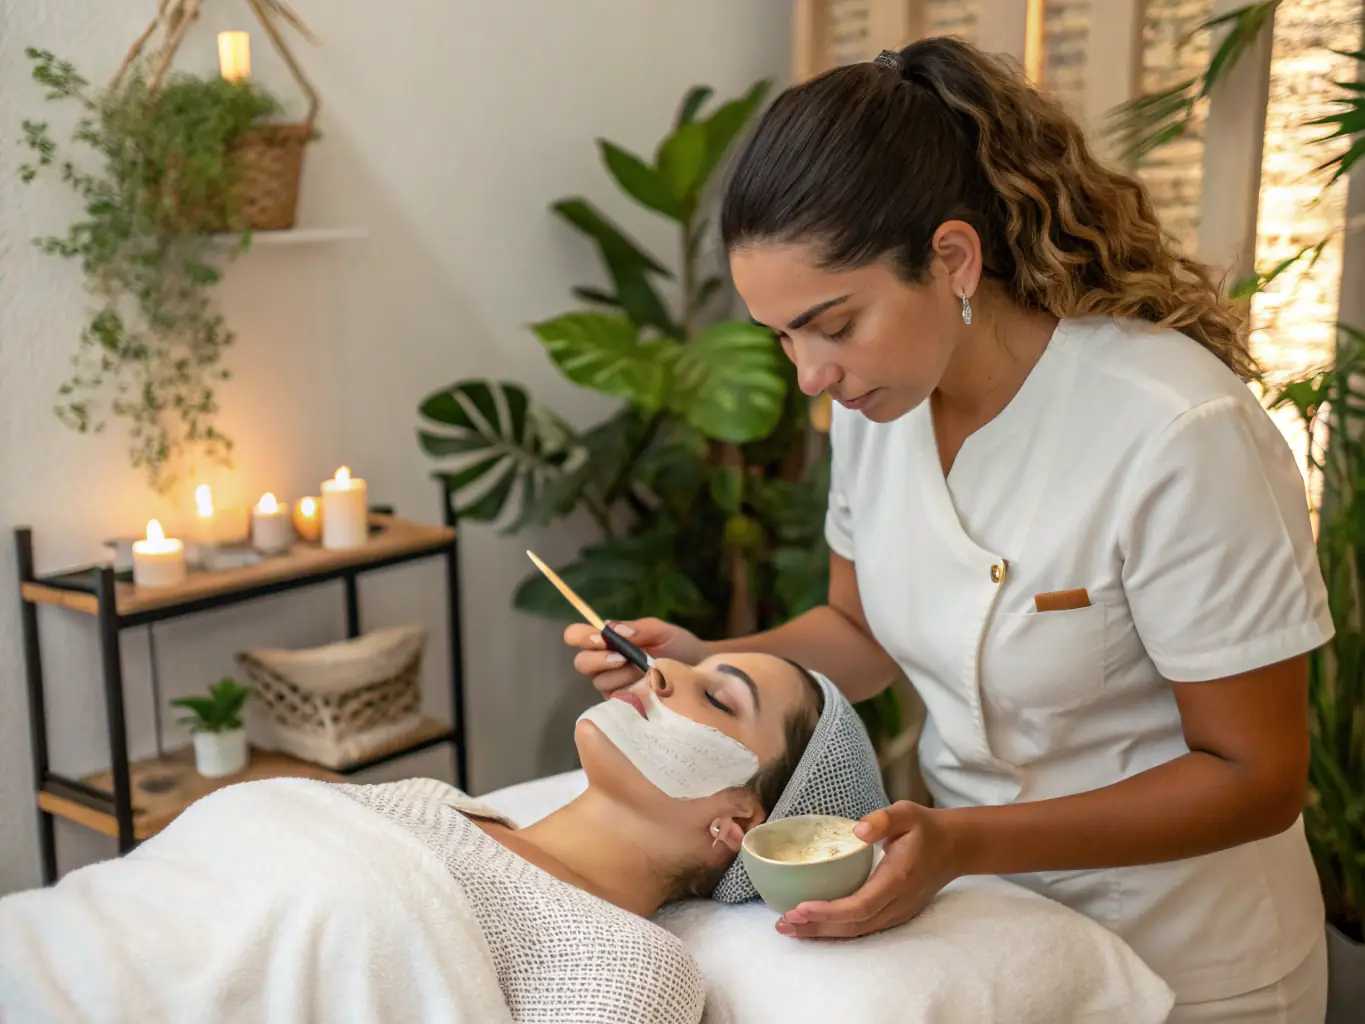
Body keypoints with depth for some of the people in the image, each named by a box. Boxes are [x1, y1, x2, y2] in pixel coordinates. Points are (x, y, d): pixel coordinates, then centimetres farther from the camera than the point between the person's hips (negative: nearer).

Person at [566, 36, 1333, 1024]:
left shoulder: (1177, 438, -29)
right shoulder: (879, 389, -9)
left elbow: (1256, 778, -20)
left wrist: (963, 843, -31)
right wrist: (708, 664, -14)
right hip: (972, 904, 6)